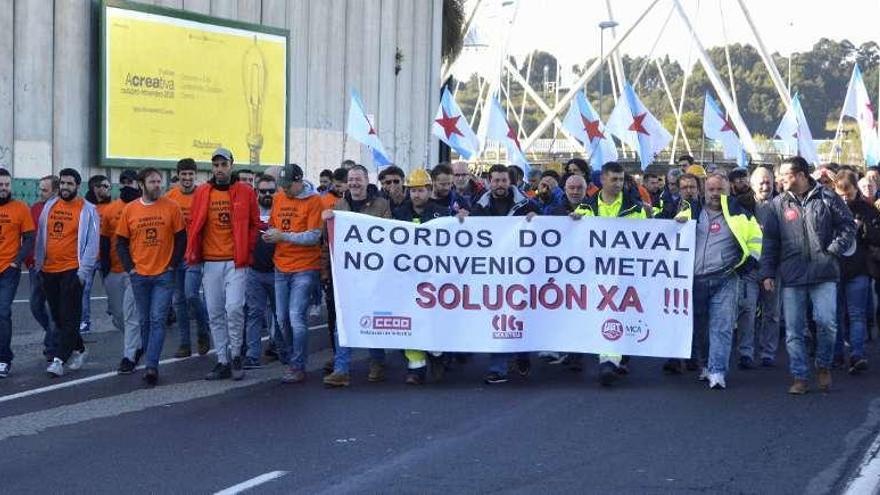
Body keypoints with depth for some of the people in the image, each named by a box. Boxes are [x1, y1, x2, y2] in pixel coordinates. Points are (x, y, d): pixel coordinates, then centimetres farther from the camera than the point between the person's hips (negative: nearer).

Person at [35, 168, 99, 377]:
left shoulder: (87, 210, -5)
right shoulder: (49, 206, 11)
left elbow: (92, 243, -7)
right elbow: (41, 236, 16)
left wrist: (84, 270, -13)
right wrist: (38, 263, 13)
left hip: (72, 270, -6)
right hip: (49, 270, 6)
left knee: (69, 317, -8)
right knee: (58, 316, 12)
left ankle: (59, 360, -10)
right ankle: (78, 350, 28)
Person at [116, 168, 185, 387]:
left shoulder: (171, 207, -2)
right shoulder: (129, 209, 2)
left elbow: (181, 238, 2)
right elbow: (121, 242, 7)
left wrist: (173, 264, -4)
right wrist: (129, 267, -1)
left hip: (164, 275, -2)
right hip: (139, 276, 2)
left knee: (157, 320, -8)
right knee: (145, 321, 11)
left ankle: (151, 366, -10)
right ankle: (150, 364, 23)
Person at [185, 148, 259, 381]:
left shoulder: (245, 192, 2)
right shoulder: (201, 193, 7)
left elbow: (254, 224, 6)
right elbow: (194, 225, 10)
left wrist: (247, 249, -3)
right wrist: (193, 253, 0)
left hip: (236, 261, -3)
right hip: (210, 262, 3)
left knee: (234, 308, -14)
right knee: (215, 314, 5)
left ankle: (235, 356, 4)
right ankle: (222, 362, 13)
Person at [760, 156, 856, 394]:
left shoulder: (827, 198, 3)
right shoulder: (778, 204, 8)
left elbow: (848, 227, 7)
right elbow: (770, 241, 9)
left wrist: (834, 250, -6)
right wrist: (767, 273, 3)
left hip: (823, 273, -2)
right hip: (791, 275, 2)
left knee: (826, 321, -9)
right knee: (793, 330, 1)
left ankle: (823, 365, 15)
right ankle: (799, 377, 10)